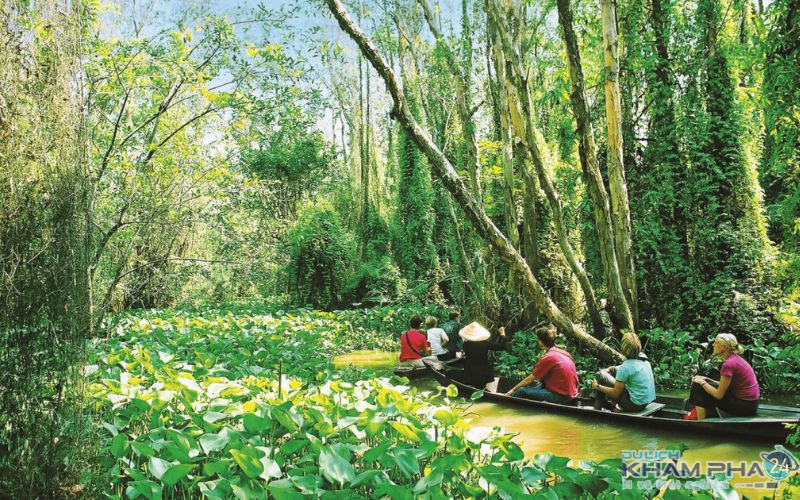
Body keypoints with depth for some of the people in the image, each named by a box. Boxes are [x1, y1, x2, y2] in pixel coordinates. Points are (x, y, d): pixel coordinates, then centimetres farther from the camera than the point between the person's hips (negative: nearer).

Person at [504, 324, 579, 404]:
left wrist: (513, 390, 5)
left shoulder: (548, 358, -15)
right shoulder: (563, 352, 8)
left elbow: (530, 379, -6)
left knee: (521, 392, -11)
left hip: (561, 397, -9)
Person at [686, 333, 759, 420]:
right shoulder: (735, 358, 8)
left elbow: (719, 394, -17)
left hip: (745, 406, -9)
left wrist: (702, 383, -3)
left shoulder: (729, 364, -21)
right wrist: (705, 380, 8)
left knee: (699, 388, -6)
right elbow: (725, 385, 17)